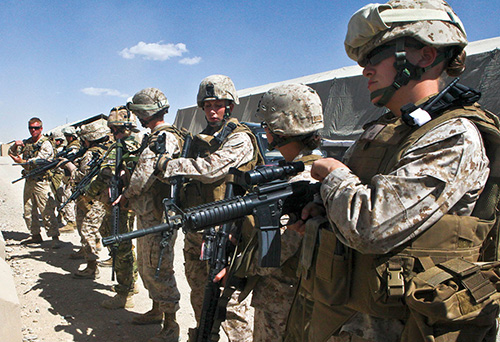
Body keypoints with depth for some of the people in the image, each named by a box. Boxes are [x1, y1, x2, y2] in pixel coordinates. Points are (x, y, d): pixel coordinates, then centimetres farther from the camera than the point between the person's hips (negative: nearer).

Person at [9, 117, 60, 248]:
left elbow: (39, 160, -18)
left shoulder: (45, 144, -7)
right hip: (29, 181, 8)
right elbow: (11, 153, 14)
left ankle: (55, 237, -6)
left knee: (47, 211, -10)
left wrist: (23, 162, -28)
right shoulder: (26, 142, 15)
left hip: (41, 182, -8)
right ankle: (35, 235, 25)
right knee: (29, 211, 13)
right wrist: (15, 145, -7)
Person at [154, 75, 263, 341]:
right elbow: (188, 175, 20)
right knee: (200, 294, 20)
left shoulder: (240, 139, -10)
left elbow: (210, 169, -22)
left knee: (228, 297, -4)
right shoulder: (201, 139, 15)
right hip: (195, 230, 8)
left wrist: (167, 164, -13)